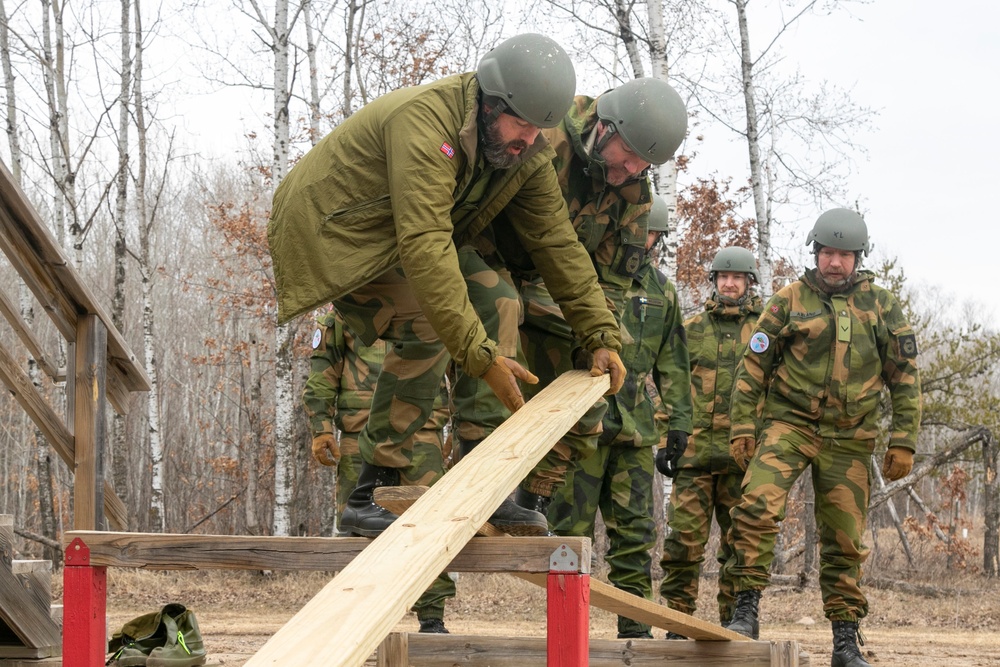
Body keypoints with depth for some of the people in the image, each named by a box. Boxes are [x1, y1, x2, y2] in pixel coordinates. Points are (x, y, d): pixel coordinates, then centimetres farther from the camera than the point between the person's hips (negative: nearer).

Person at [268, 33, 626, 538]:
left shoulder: (527, 155, -8)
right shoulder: (425, 122, -35)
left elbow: (557, 243, 0)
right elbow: (425, 250, -41)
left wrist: (601, 336, -6)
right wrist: (481, 355, -42)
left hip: (406, 238, 8)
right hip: (331, 232, -8)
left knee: (496, 302, -11)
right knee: (427, 326, -28)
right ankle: (370, 498, -18)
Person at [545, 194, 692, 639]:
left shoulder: (661, 290, 16)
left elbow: (672, 364, 20)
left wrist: (678, 425, 13)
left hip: (636, 429, 5)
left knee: (635, 529, 4)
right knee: (571, 527, -3)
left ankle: (634, 627, 9)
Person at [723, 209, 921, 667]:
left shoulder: (881, 306, 5)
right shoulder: (789, 300, 3)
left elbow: (905, 376, 7)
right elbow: (753, 366, 5)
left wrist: (903, 442, 1)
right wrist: (743, 427, -2)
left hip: (848, 439, 1)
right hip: (789, 423, -1)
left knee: (844, 541, 4)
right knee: (757, 505, -23)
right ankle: (746, 609, -15)